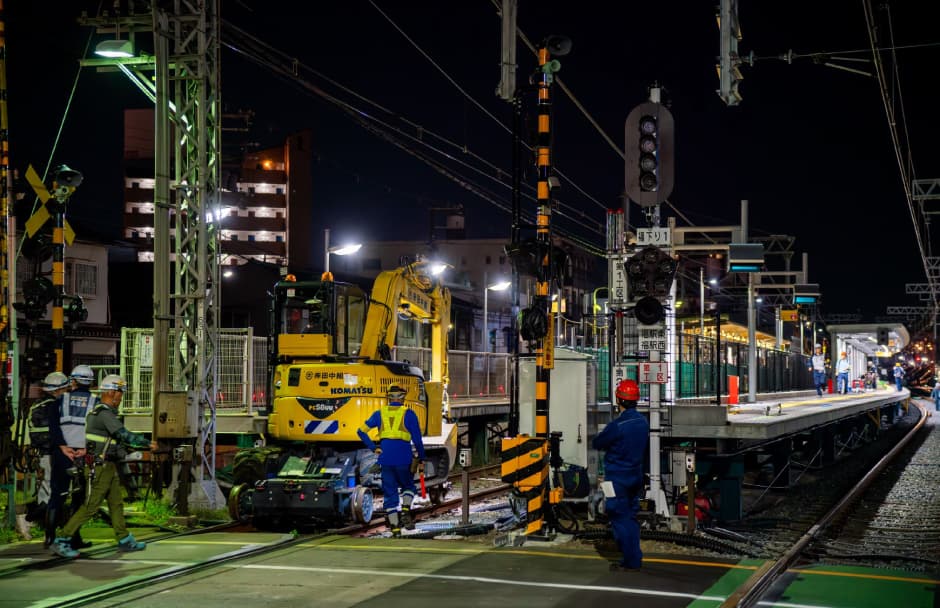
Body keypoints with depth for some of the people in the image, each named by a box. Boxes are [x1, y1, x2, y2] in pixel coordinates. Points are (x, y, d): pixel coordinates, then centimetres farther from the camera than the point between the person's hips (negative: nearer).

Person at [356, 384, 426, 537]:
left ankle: (395, 527, 3)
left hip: (385, 458, 2)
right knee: (408, 486, 19)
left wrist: (373, 447, 8)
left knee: (389, 492, 8)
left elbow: (361, 431, 9)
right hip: (404, 458, -2)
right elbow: (417, 439, 0)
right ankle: (405, 511, -6)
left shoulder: (379, 413, 11)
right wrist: (421, 460, 6)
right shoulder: (409, 414, 2)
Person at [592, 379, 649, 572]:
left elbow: (597, 444, -11)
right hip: (636, 475, 8)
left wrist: (607, 445, 10)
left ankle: (631, 561, 1)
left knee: (620, 519, 0)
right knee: (630, 517, 16)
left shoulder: (617, 425, -22)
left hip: (617, 478, -8)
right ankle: (635, 558, 20)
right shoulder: (643, 422, 2)